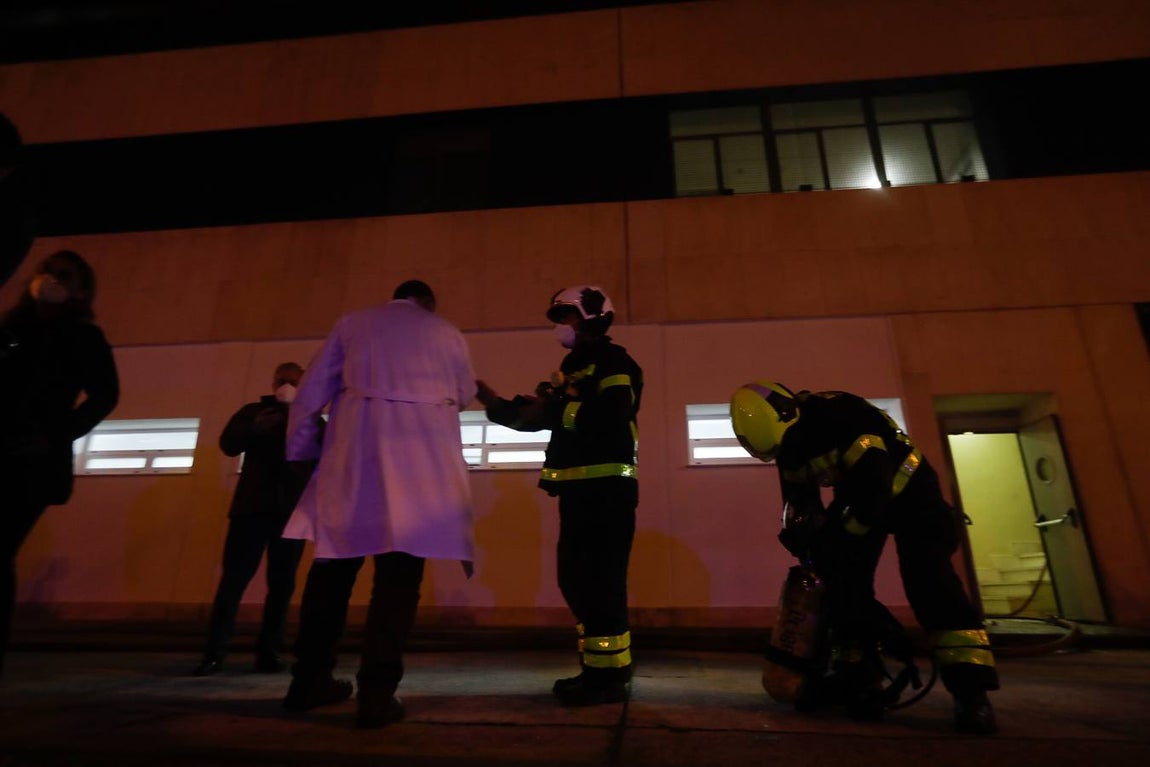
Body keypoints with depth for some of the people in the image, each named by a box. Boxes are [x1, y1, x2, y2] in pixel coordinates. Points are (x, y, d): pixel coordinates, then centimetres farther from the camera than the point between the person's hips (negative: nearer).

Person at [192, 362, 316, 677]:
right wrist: (264, 424, -11)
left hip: (291, 508, 0)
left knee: (282, 583, 2)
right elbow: (229, 444, -1)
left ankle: (269, 652, 10)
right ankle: (214, 653, 6)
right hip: (252, 506, 0)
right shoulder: (254, 410, 14)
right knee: (234, 579, -3)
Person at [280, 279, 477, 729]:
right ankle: (377, 693, -3)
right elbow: (464, 395, 24)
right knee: (400, 571, -1)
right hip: (420, 455, -2)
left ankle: (309, 681, 23)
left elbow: (311, 393, 11)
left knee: (335, 562, 11)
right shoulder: (447, 333, 16)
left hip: (354, 449, 2)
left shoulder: (352, 323, 17)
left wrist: (301, 449, 18)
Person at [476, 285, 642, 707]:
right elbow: (533, 417, 21)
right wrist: (490, 399, 14)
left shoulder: (615, 364, -7)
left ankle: (611, 676, 8)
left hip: (606, 489, -9)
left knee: (601, 582, -5)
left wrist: (561, 402, -15)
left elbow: (607, 422, -24)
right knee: (576, 579, 13)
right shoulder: (574, 367, 20)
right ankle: (597, 667, 25)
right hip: (578, 489, 9)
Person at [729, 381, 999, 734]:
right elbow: (800, 503, 6)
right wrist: (808, 542, 2)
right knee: (845, 581, -5)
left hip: (905, 486, -6)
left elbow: (875, 484, -35)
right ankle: (859, 679, 2)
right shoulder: (787, 447, -7)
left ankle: (971, 689, -17)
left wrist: (839, 538, -28)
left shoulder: (839, 415, -32)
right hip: (857, 496, 7)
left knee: (927, 576, -21)